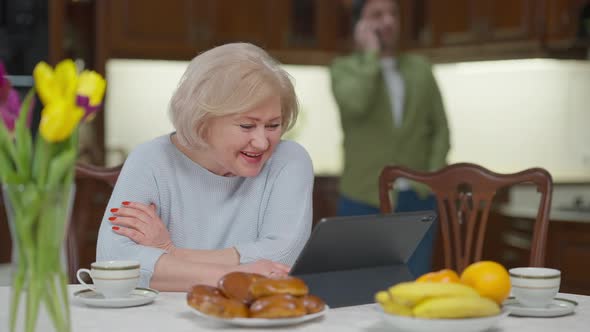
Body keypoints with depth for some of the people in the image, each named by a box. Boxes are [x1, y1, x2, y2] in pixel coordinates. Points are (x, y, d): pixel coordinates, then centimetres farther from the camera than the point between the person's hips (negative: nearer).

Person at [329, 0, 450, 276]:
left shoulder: (420, 68, 10)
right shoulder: (344, 68, 1)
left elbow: (440, 129, 10)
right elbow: (355, 104, -21)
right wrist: (371, 54, -11)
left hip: (418, 200, 3)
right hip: (364, 201, -3)